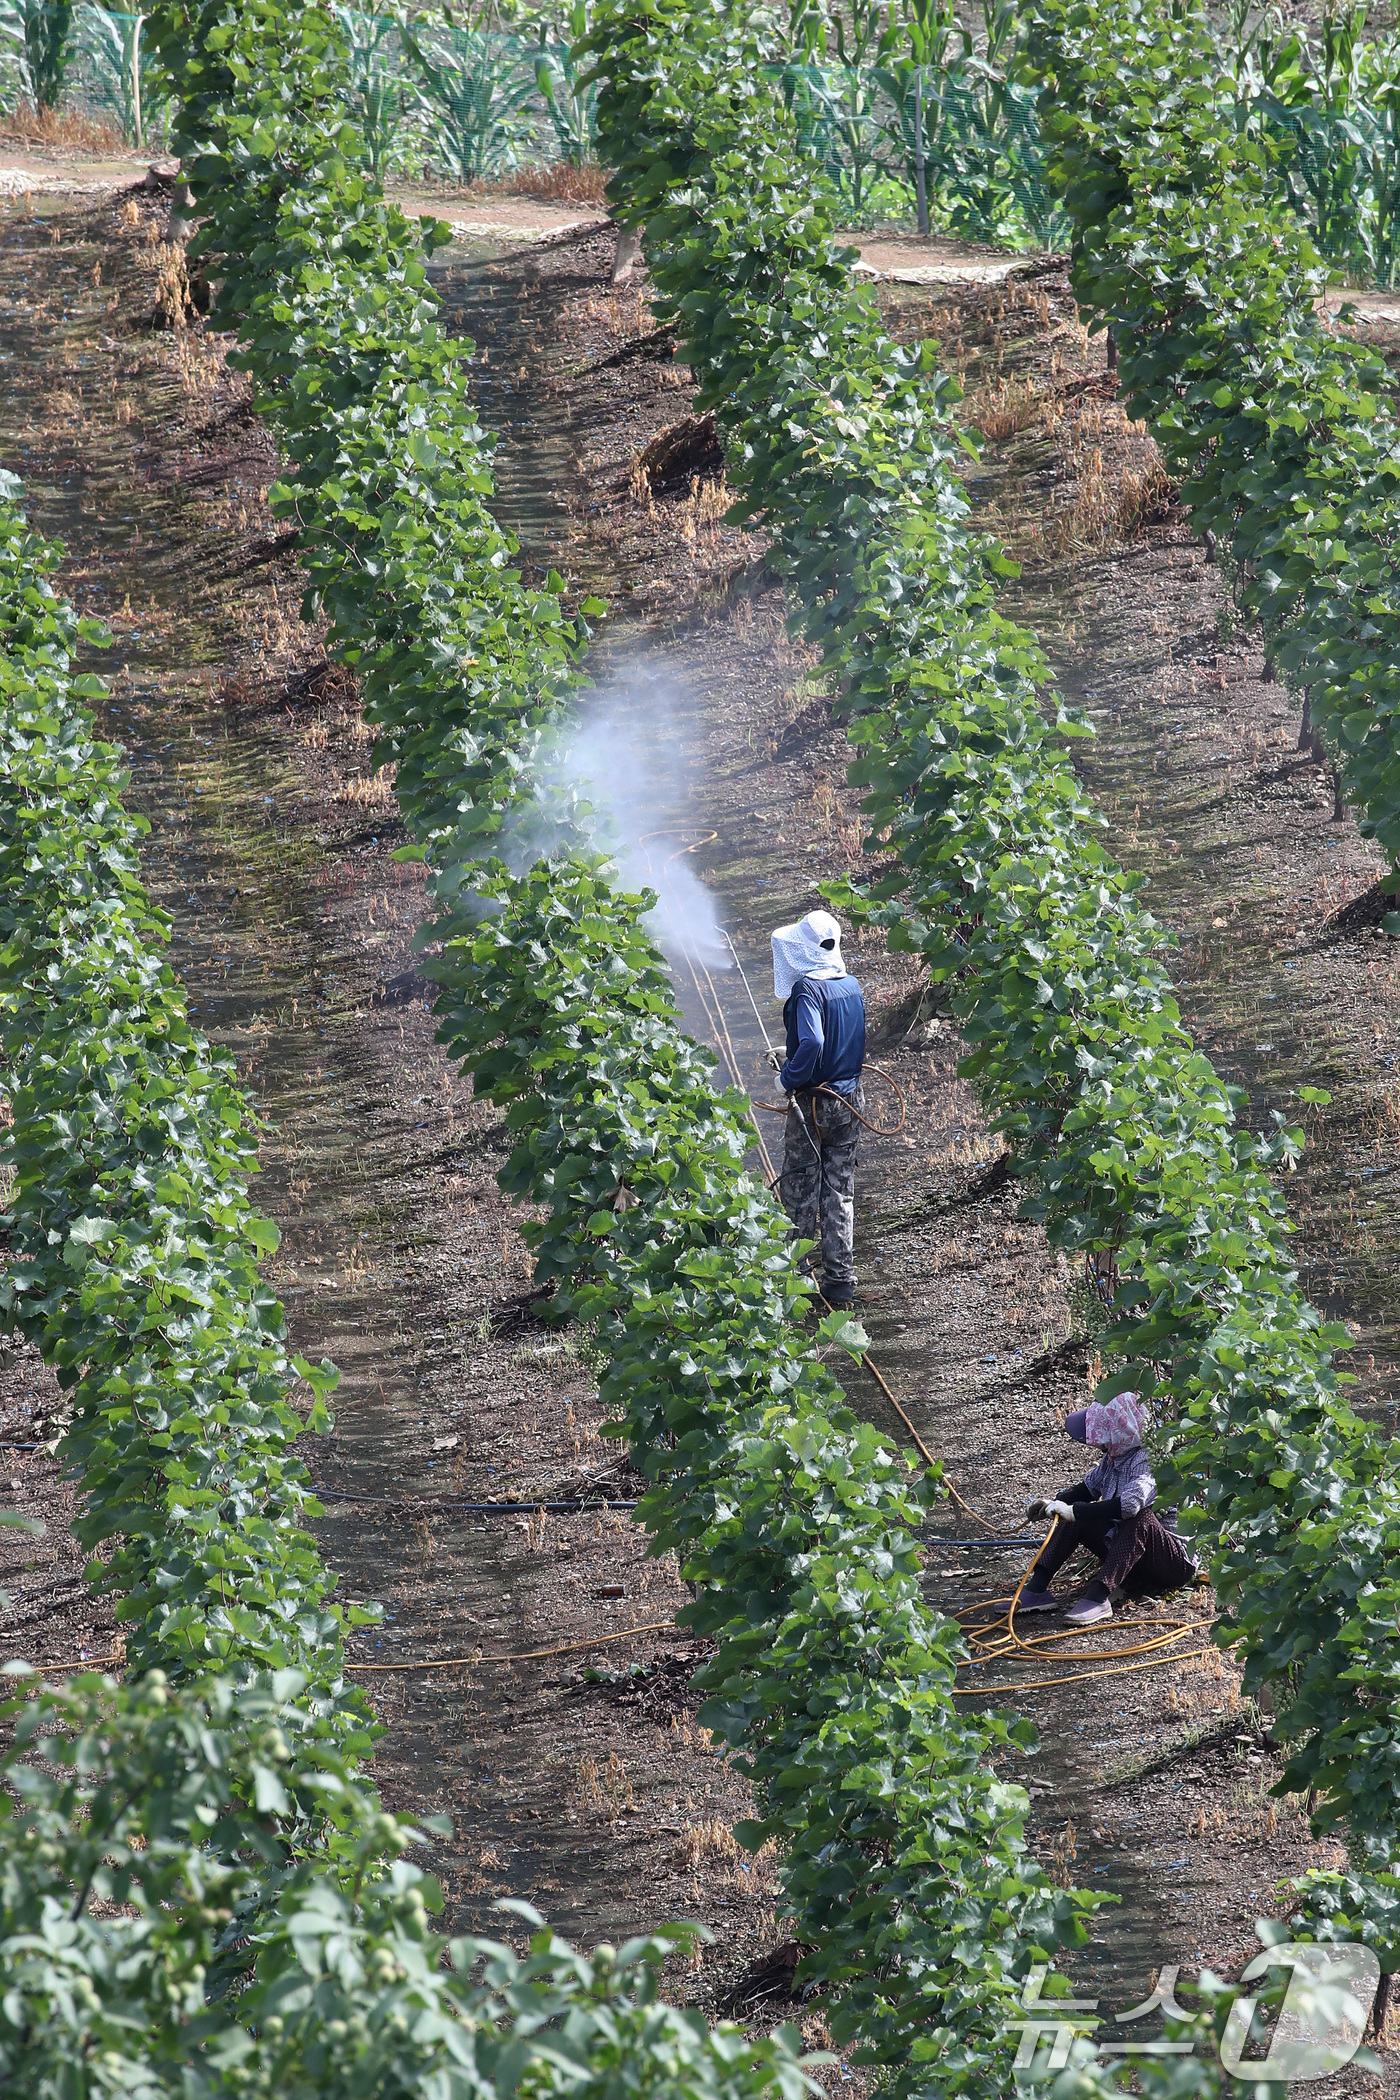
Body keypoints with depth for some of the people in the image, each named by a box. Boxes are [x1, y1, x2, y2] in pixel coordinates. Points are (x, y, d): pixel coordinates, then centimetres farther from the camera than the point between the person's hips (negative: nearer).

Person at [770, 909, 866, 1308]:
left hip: (813, 1102, -7)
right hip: (849, 1099, 7)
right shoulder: (851, 985, 5)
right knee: (840, 1190, 11)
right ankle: (840, 1281, 12)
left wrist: (790, 1078, -17)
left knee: (800, 1189, 5)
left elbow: (812, 1043, -33)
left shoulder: (807, 989, -19)